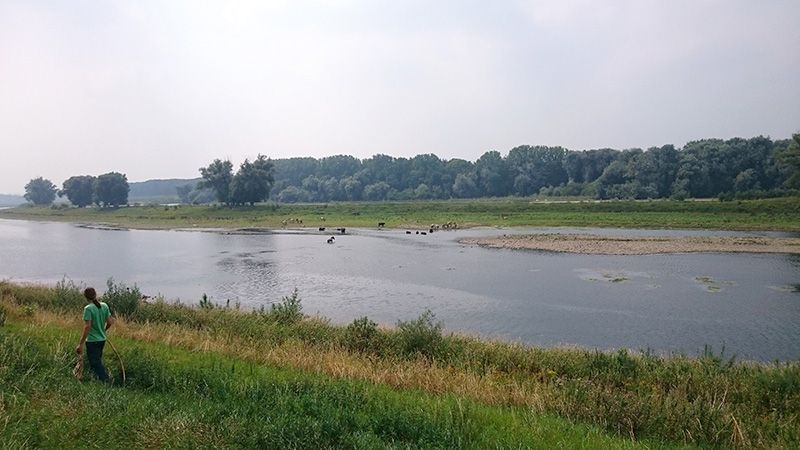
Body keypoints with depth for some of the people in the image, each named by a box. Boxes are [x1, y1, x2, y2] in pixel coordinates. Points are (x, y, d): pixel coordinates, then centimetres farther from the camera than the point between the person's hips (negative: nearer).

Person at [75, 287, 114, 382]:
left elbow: (87, 327, -20)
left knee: (96, 365, 1)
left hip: (92, 341, -7)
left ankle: (106, 382, -4)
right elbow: (110, 322, 7)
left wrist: (81, 344, -16)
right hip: (102, 339, 7)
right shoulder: (104, 306, 2)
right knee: (98, 362, 22)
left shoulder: (88, 308, -16)